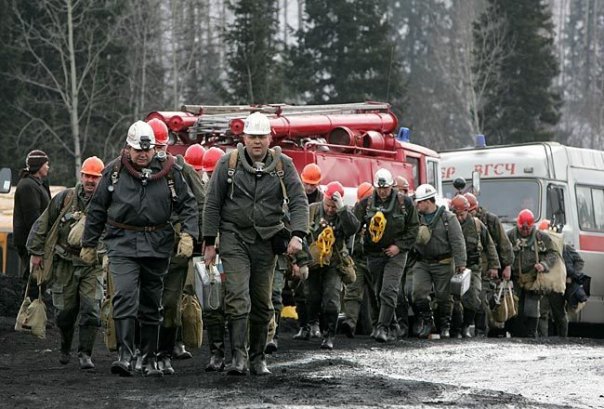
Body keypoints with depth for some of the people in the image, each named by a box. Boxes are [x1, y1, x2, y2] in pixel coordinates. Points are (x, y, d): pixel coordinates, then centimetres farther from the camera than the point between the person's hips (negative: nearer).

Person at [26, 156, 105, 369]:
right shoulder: (65, 198, 1)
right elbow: (42, 224, 7)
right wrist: (36, 252, 4)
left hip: (92, 265, -1)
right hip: (65, 263, 1)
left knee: (91, 310, -11)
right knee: (65, 310, 8)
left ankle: (85, 354, -5)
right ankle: (65, 349, 30)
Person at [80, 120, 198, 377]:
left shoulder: (169, 171, 3)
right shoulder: (114, 171, 2)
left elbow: (187, 205, 5)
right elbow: (97, 209, 10)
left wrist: (188, 234, -11)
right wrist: (89, 243, 12)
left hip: (157, 246, 2)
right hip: (123, 243, -2)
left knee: (151, 304, 10)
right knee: (125, 296, -19)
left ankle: (150, 359, 20)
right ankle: (124, 355, -22)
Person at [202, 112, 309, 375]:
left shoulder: (283, 165, 2)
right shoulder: (228, 163, -1)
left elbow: (299, 202, -3)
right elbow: (212, 204, 3)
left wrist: (297, 235, -19)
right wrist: (209, 242, 0)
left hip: (266, 240, 2)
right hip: (234, 237, -2)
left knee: (262, 302, 8)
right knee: (238, 297, -15)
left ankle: (257, 358, 18)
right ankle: (238, 356, -18)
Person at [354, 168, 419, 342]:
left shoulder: (405, 202, -2)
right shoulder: (366, 203, 2)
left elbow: (413, 227, 2)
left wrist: (400, 246, -8)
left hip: (395, 253, -3)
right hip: (374, 254, 3)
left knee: (389, 291, -15)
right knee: (377, 291, 11)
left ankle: (383, 327, -19)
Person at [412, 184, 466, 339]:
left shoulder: (448, 218, -5)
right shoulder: (416, 218, 7)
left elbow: (457, 242, -8)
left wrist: (460, 263, -13)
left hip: (443, 264, -3)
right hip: (422, 263, 3)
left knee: (443, 296, 4)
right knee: (418, 291, -13)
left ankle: (445, 326, 18)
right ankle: (426, 320, 5)